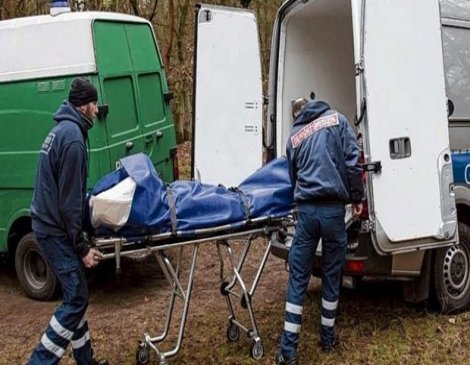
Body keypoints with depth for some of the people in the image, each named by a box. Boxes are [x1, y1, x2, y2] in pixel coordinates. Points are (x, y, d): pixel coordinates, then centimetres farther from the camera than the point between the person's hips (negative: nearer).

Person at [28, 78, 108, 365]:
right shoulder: (73, 137, -20)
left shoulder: (62, 130, 12)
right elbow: (70, 200, -21)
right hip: (56, 231, -10)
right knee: (77, 299, -5)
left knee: (76, 296, 15)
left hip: (48, 225, 10)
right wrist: (82, 248, -17)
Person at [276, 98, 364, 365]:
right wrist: (357, 198, 4)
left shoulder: (294, 136, 18)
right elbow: (352, 161, -1)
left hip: (307, 209, 2)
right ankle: (328, 338, 25)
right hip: (333, 208, -2)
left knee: (298, 278, 5)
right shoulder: (337, 119, 10)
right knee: (332, 275, 13)